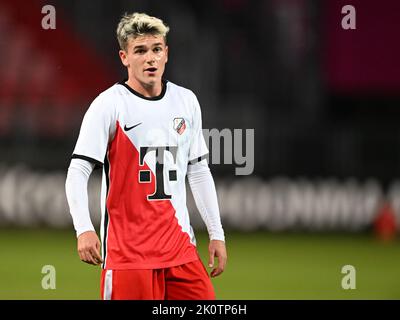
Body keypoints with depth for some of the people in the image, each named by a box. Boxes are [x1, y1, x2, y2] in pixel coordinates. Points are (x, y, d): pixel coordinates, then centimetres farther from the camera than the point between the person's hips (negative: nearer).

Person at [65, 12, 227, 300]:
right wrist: (84, 230, -25)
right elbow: (78, 172, -11)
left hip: (179, 244, 5)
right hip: (128, 251, -5)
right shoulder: (108, 105, -6)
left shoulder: (187, 101, 10)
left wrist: (217, 233, 14)